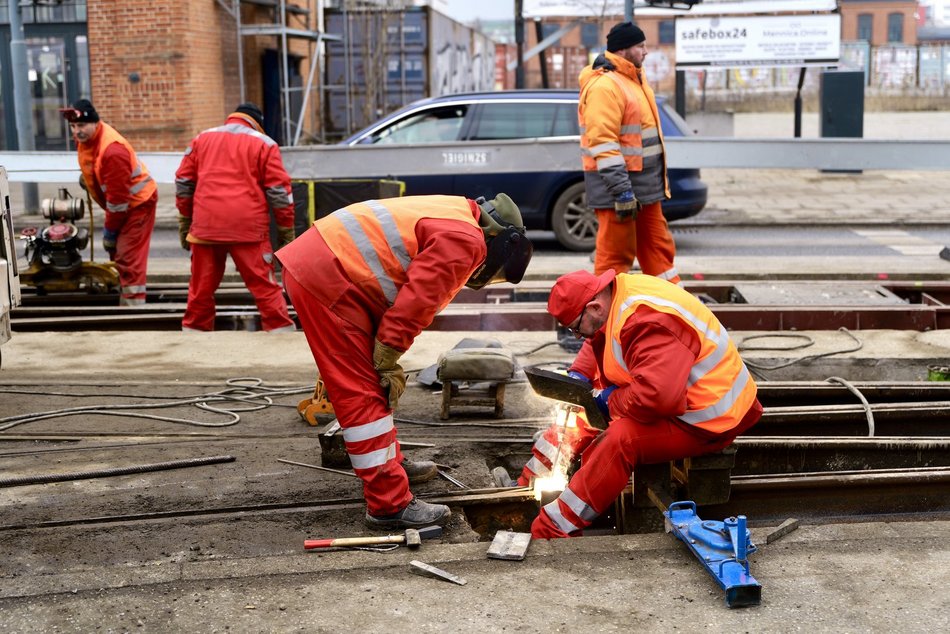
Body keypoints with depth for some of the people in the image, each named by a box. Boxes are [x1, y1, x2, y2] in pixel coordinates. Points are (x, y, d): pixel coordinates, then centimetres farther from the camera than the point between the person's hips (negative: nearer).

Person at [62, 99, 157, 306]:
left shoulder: (112, 151, -33)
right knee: (117, 252, 18)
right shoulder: (86, 136, -4)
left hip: (138, 202, -10)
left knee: (128, 258, -14)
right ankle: (124, 299, 30)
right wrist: (86, 176, 7)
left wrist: (109, 231, -20)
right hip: (121, 202, 10)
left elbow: (118, 198, -28)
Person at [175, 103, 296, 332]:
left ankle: (194, 328, 20)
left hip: (206, 225, 3)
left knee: (202, 285, 13)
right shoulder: (264, 143, 7)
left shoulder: (202, 138, 17)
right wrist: (286, 230, 5)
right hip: (248, 227, -3)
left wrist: (184, 221, 21)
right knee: (264, 285, 0)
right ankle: (280, 328, -1)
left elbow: (183, 182, 16)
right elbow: (279, 190, 1)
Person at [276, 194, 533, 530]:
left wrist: (388, 363, 15)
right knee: (362, 393, -8)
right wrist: (388, 361, -5)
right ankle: (390, 505, -4)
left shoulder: (452, 221, 22)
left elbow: (412, 298, 21)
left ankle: (389, 463, 36)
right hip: (325, 278, -11)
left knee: (366, 384, 22)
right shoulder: (466, 241, -10)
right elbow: (415, 303, -16)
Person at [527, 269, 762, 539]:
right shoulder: (621, 291, 0)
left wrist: (611, 401, -21)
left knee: (621, 438, -29)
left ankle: (556, 527, -22)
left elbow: (656, 395, -38)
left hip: (707, 422, -11)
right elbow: (597, 344, 21)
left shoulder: (648, 323, -29)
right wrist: (578, 375, 5)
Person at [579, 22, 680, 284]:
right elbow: (602, 143, -24)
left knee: (658, 247, 15)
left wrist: (659, 179, 25)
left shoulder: (635, 78, 15)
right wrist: (621, 190, -27)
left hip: (644, 183, 10)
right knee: (615, 253, -3)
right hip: (618, 183, -10)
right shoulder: (604, 85, -17)